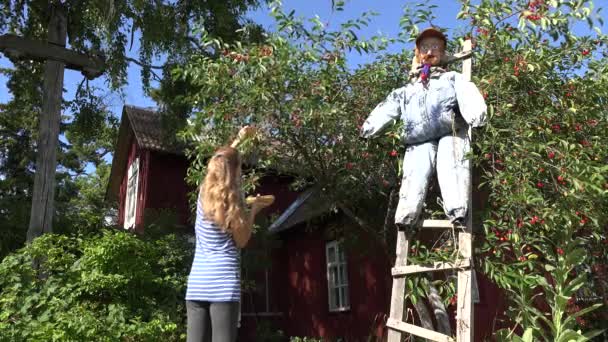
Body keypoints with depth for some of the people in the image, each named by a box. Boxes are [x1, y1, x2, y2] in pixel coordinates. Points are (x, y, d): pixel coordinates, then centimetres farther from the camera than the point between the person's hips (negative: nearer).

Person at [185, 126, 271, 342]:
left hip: (197, 280, 5)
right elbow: (241, 241, 2)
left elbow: (220, 162, 29)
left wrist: (239, 139, 40)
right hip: (224, 279, -5)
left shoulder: (204, 191, 10)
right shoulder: (232, 200, -5)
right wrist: (253, 211, 7)